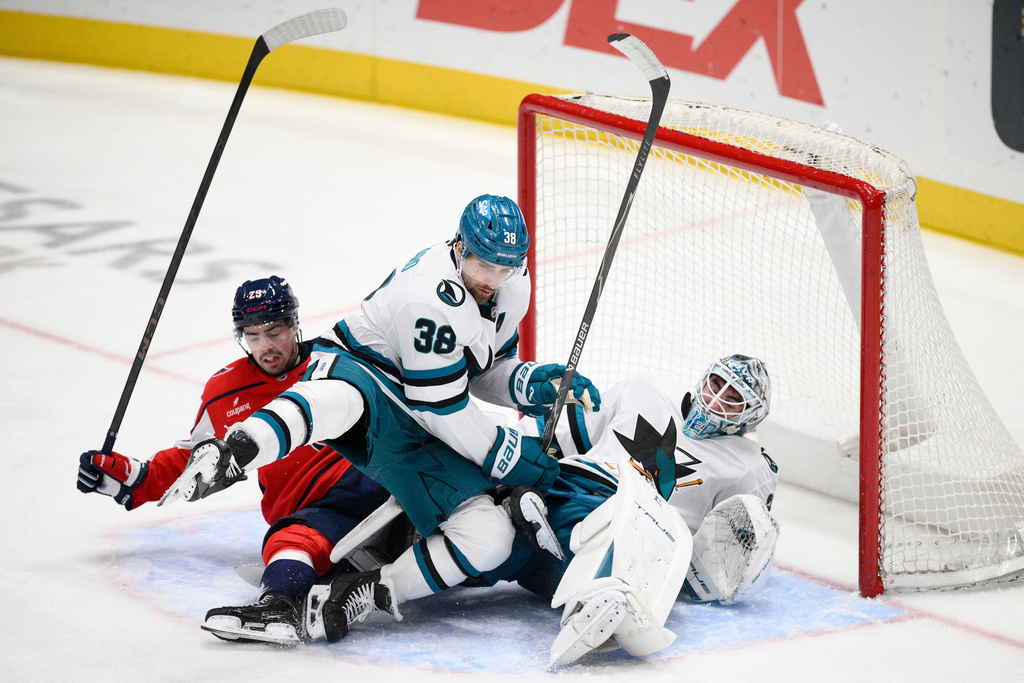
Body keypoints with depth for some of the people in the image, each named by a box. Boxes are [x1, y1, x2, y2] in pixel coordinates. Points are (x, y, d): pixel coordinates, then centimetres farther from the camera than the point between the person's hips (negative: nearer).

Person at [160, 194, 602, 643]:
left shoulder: (511, 289, 5)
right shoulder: (433, 295, -23)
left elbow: (487, 371, 18)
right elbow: (441, 406, -20)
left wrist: (536, 383, -2)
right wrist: (510, 458, -13)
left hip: (417, 438, 8)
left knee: (489, 538, -15)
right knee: (342, 401, -48)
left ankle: (367, 591, -22)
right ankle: (232, 455, -72)